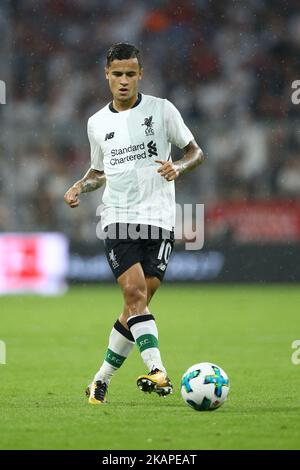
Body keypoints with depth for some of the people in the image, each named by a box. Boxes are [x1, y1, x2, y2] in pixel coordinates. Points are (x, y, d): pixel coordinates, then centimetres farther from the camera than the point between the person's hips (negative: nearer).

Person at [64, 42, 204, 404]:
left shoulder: (161, 110, 3)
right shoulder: (97, 123, 11)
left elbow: (195, 152, 8)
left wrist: (178, 167, -13)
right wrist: (80, 187, 5)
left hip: (159, 219, -1)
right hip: (118, 219, 1)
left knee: (138, 303, -1)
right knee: (134, 293, -19)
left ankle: (102, 379, 13)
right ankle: (157, 372, -28)